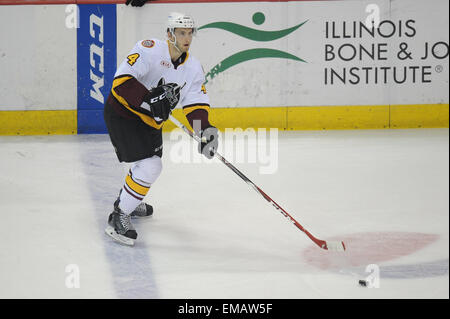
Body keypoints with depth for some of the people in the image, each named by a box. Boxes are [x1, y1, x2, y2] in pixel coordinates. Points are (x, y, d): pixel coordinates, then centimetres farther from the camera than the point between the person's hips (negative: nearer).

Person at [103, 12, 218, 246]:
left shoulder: (193, 67, -2)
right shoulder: (150, 50, -24)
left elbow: (196, 103, -6)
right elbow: (122, 79, -31)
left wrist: (205, 130, -24)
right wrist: (149, 100, -41)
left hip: (150, 120, 8)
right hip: (122, 112, -8)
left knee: (150, 164, 25)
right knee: (148, 166, -20)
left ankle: (129, 201, 53)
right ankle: (119, 217, -12)